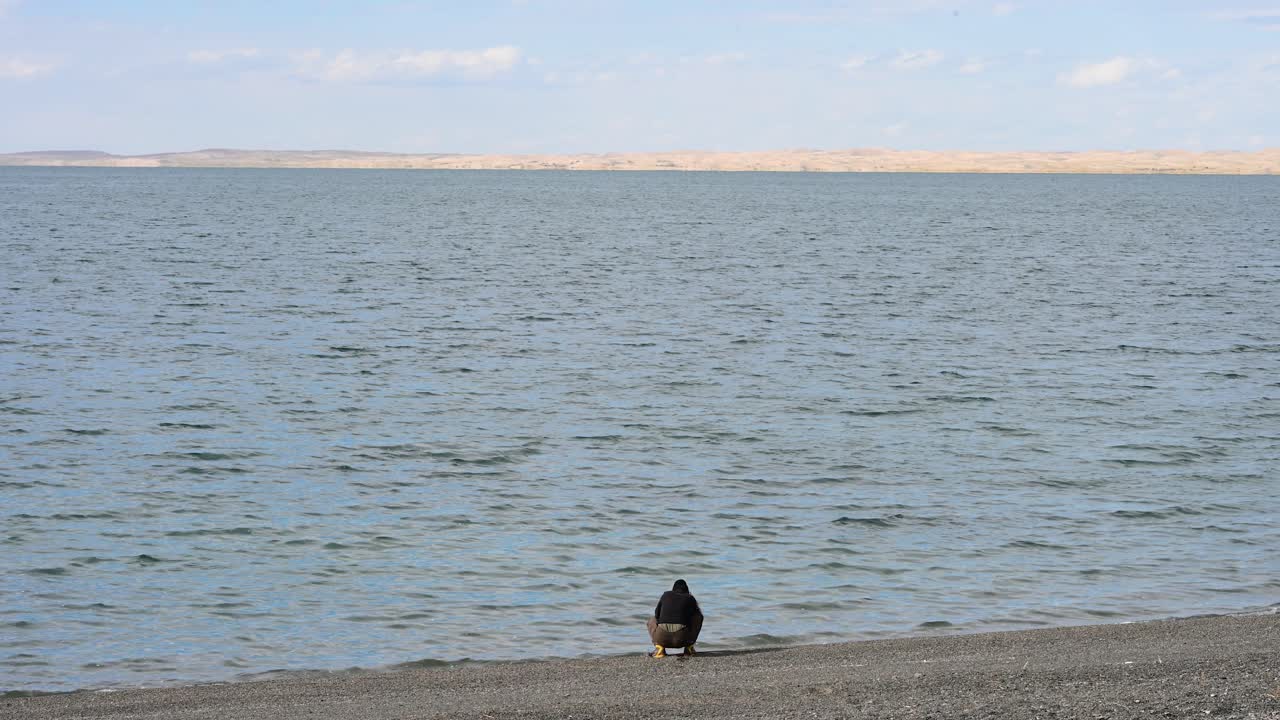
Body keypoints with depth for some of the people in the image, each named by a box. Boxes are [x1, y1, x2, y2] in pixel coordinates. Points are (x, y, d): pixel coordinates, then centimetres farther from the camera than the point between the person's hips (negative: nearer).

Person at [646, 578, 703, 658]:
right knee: (698, 616, 24)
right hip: (682, 639, 0)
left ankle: (659, 648, 9)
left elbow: (657, 614, 25)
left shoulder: (666, 595, 18)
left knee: (652, 620, 34)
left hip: (662, 637, 0)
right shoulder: (690, 598, 16)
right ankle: (689, 647, 16)